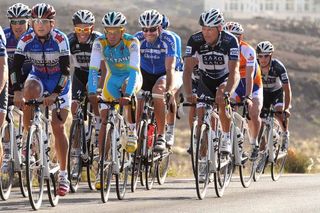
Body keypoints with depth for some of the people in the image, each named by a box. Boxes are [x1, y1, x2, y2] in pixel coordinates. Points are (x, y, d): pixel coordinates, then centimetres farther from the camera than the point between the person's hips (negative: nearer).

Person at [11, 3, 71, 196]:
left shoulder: (60, 39, -24)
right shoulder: (26, 40, -18)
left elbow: (65, 70, -27)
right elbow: (16, 66, -21)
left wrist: (55, 94, -37)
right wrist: (17, 91, -34)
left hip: (59, 81, -2)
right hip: (38, 77, 2)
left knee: (58, 127, -6)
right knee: (31, 89, -35)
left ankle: (64, 175, 1)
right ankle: (27, 137, -21)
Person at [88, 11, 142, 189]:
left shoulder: (132, 42, -28)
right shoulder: (100, 43, -21)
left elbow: (134, 69, -38)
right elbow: (93, 69, -28)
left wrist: (127, 94, -52)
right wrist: (92, 93, -44)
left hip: (131, 77, -3)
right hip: (112, 78, 3)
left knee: (127, 88, -39)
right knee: (105, 121, -8)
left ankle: (132, 131, -22)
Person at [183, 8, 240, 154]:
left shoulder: (230, 41, -29)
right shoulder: (195, 40, -23)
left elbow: (234, 71, -36)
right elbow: (188, 69, -27)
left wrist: (227, 93, -53)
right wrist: (189, 94, -43)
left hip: (225, 78, -2)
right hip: (205, 80, 2)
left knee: (221, 97, -34)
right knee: (202, 117, -10)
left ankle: (226, 139, -20)